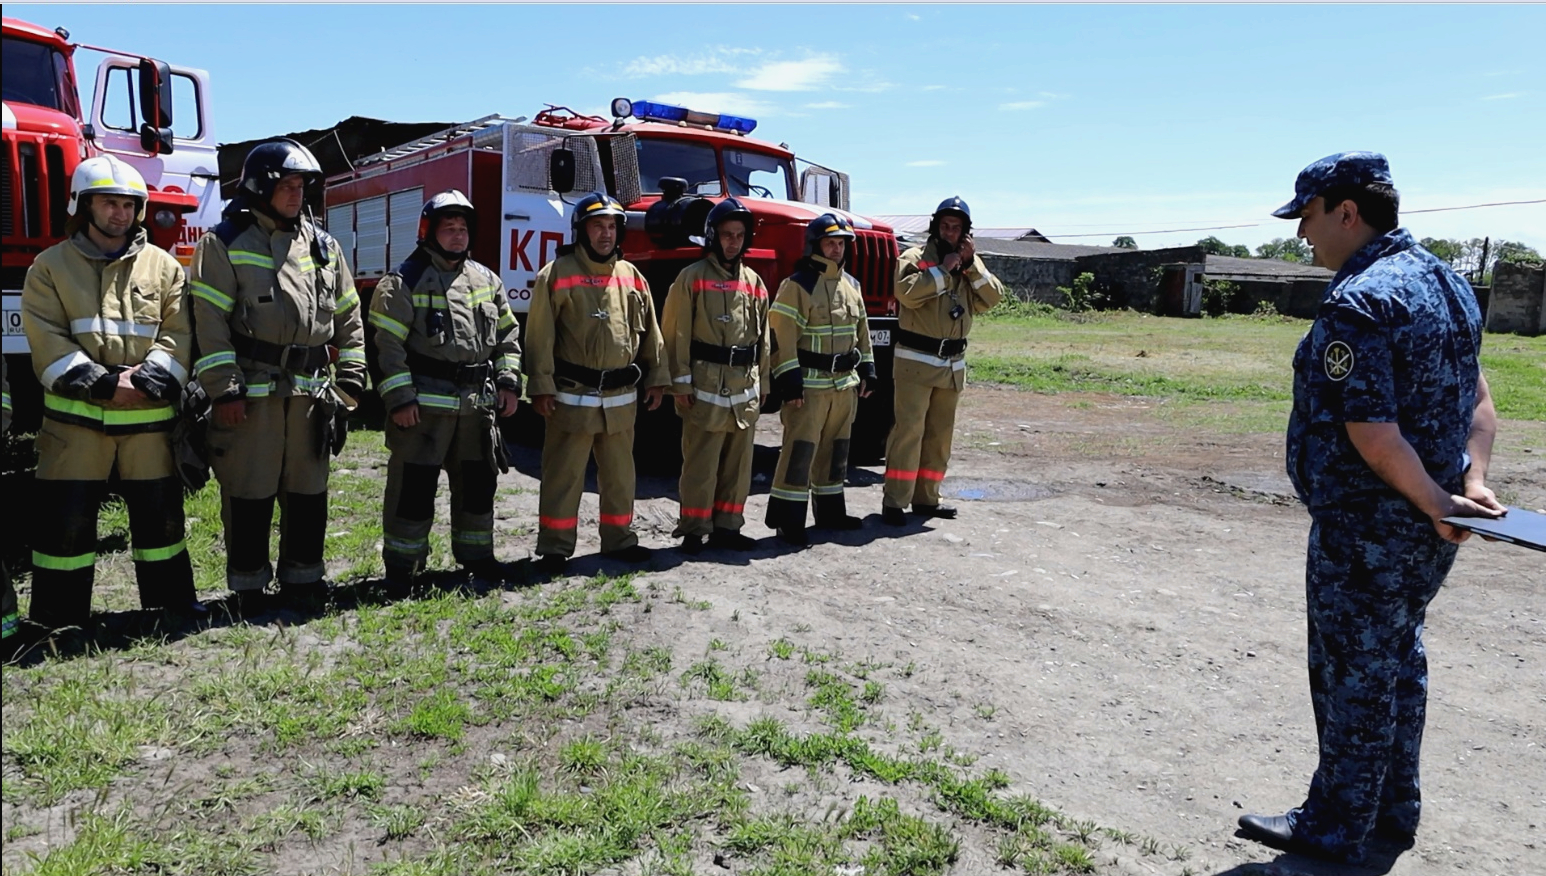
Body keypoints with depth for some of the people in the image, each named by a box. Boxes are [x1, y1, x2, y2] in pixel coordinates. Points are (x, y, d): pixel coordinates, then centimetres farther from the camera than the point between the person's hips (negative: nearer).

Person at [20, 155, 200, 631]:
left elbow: (178, 333, 2)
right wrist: (101, 382, -15)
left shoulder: (163, 266, 9)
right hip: (75, 414, -1)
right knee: (65, 516, 3)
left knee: (160, 510, 9)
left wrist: (149, 378, -13)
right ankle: (58, 618, 15)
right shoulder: (50, 266, 5)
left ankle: (172, 600, 22)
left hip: (149, 414, 1)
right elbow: (46, 339, -4)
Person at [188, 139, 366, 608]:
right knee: (249, 493, 2)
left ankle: (302, 579, 24)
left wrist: (348, 382, 9)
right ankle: (249, 590, 14)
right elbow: (209, 321, -7)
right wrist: (225, 390, -13)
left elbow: (349, 319, 15)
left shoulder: (324, 247, 13)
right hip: (252, 392, -4)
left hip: (310, 393, 5)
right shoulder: (224, 244, -1)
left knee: (308, 492, 11)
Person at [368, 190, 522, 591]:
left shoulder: (487, 280, 12)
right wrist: (399, 399, -14)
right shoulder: (405, 282, -5)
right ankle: (401, 564, 11)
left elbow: (506, 334, 16)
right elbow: (388, 345, -9)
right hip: (425, 405, -5)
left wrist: (508, 381, 6)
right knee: (414, 485, 0)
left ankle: (476, 554, 28)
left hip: (477, 404, 6)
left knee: (478, 482, 13)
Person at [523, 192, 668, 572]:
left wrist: (657, 377, 13)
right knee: (563, 475, 1)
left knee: (619, 473, 14)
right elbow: (540, 336, -8)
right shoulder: (557, 273, -4)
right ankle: (554, 547, 10)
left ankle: (619, 539, 27)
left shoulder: (631, 276, 11)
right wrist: (541, 386, -13)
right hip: (572, 395, -5)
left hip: (621, 397, 5)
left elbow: (649, 332, 16)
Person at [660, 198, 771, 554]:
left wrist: (761, 383, 14)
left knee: (738, 463, 10)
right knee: (700, 463, -3)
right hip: (706, 385, -5)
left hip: (744, 387, 6)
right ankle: (694, 530, 5)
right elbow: (677, 334, -5)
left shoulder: (753, 282, 15)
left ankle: (727, 526, 20)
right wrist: (680, 383, -10)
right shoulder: (693, 277, -2)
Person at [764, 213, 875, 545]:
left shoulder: (851, 285, 13)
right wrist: (789, 379, -19)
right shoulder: (798, 284, -10)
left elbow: (861, 330, 21)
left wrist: (867, 369, 16)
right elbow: (781, 334, -16)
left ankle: (830, 510, 26)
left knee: (836, 447, 15)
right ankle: (787, 519, -4)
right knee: (800, 449, -9)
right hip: (810, 383, -8)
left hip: (845, 382, 8)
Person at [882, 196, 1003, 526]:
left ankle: (926, 498, 21)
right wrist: (943, 269, -18)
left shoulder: (970, 263, 14)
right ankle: (894, 501, -6)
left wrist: (972, 265, -9)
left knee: (940, 434, 11)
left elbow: (992, 298, 1)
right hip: (916, 359, -6)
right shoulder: (914, 257, -3)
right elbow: (907, 293, -22)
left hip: (953, 363, 6)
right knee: (908, 430, -10)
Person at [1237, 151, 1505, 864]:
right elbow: (1477, 399, 11)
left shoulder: (1355, 304, -21)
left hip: (1366, 532, -10)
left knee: (1353, 673, 3)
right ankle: (1394, 811, 35)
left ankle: (1336, 827, 18)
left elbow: (1372, 433, -27)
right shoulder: (1443, 280, 11)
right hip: (1425, 533, 10)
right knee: (1398, 659, 20)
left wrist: (1437, 502, -17)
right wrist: (1473, 482, 1)